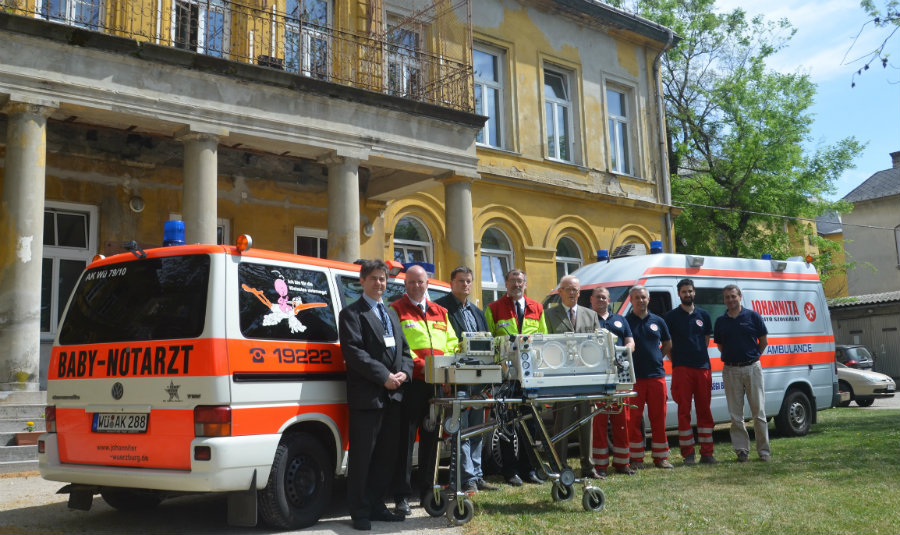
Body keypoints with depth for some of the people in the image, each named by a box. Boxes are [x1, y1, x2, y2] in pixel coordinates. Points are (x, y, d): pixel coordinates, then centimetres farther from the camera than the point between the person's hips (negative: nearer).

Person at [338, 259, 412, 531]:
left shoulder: (391, 316, 23)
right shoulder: (352, 313, -1)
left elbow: (404, 350, 18)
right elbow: (354, 351, -14)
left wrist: (404, 373, -3)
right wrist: (384, 377, -18)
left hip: (393, 396, 7)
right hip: (367, 396, -7)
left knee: (387, 456, 12)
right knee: (362, 456, -2)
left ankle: (376, 506, 23)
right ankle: (360, 512, 7)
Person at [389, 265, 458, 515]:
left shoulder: (440, 312, 19)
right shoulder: (396, 310, 2)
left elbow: (451, 344, 18)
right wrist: (419, 365, -20)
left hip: (437, 384, 6)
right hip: (411, 382, -5)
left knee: (431, 437, 12)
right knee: (406, 438, -3)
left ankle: (427, 488, 23)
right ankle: (402, 495, 2)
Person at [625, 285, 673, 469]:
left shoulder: (658, 321, 11)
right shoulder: (625, 322, 2)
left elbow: (668, 343, 22)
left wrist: (657, 357, 10)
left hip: (656, 375, 3)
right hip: (634, 377, -3)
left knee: (659, 417, 6)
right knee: (634, 418, -1)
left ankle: (660, 456, 15)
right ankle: (636, 458, 7)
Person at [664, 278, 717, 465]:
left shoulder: (703, 315, 12)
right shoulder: (672, 316, 4)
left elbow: (706, 338, 19)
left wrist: (701, 357, 9)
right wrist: (675, 359, -1)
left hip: (703, 367, 3)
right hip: (682, 369, -3)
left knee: (704, 410, 5)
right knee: (684, 411, -3)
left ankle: (707, 452, 10)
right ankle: (688, 453, 3)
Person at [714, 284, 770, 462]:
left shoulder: (753, 316, 0)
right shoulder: (721, 321, 7)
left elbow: (764, 341, 7)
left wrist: (752, 355, 5)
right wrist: (731, 357, 7)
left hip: (752, 368, -2)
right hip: (730, 370, 2)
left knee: (759, 412, 1)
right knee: (735, 415, 3)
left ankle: (763, 450, 10)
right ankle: (741, 450, 11)